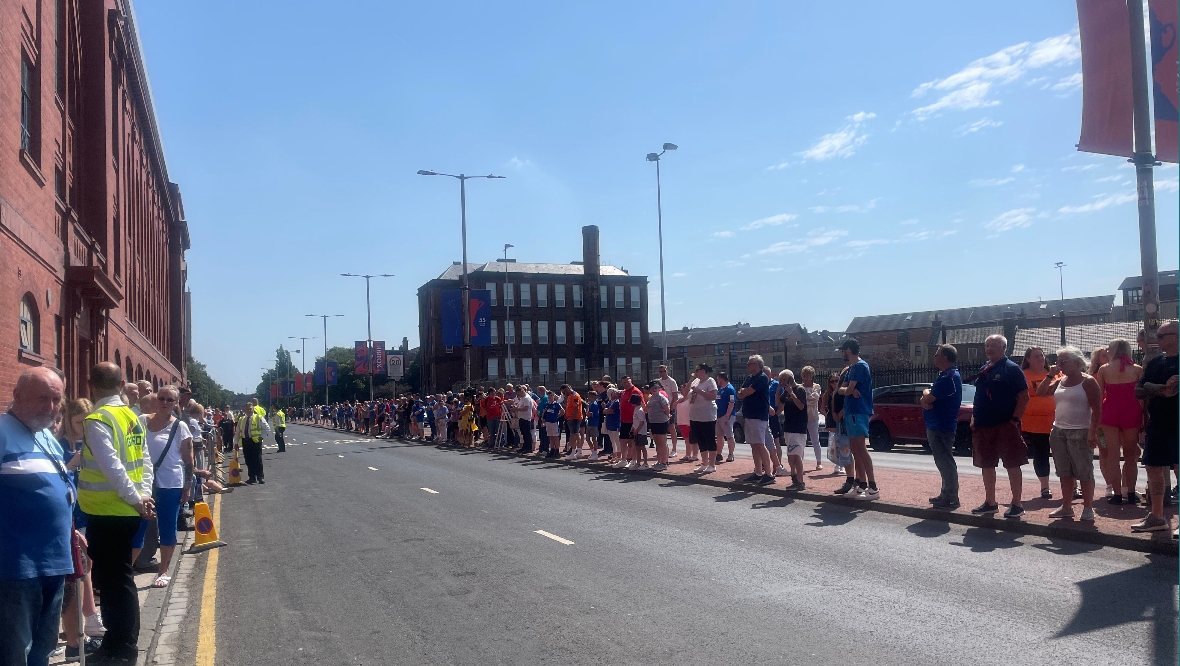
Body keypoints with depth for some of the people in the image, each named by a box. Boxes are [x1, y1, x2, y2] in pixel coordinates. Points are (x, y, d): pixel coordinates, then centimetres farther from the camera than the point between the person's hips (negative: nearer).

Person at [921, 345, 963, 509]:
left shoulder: (949, 377, -18)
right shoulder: (944, 375, 16)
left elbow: (928, 398, -22)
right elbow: (926, 399, 14)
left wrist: (926, 393, 0)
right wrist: (925, 401, -8)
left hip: (941, 428, -11)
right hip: (936, 426, 11)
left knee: (946, 463, -6)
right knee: (944, 462, 16)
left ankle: (951, 499, -2)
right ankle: (946, 494, 25)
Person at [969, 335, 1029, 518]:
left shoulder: (1012, 369, -6)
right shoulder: (983, 371, 15)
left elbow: (1024, 396, -10)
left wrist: (1015, 418, -16)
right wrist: (974, 419, 12)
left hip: (1005, 425, -7)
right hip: (983, 426, 7)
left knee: (1012, 465, -1)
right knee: (987, 465, 12)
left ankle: (1017, 505, 7)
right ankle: (990, 503, 21)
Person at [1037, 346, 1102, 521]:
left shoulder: (1087, 382, -7)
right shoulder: (1060, 381, 12)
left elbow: (1097, 409, -11)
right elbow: (1040, 393, 11)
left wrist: (1093, 432, -18)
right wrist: (1050, 375, 3)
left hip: (1080, 433, -7)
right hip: (1058, 431, 7)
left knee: (1084, 472, -2)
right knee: (1065, 473, 11)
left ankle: (1088, 509, 3)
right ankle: (1066, 507, 17)